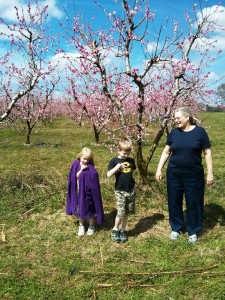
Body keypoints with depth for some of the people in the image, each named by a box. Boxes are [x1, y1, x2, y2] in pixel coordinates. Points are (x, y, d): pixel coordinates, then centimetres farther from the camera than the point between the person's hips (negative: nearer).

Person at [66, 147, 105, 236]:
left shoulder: (91, 170, -18)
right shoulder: (75, 164, -5)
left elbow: (94, 186, -14)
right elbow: (73, 177, -12)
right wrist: (81, 169, -21)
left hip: (87, 193, -3)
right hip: (77, 192, 4)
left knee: (89, 210, 13)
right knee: (79, 210, 17)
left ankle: (91, 226, 35)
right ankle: (81, 226, 37)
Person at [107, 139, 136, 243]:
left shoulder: (131, 160, 5)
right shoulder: (114, 160, -7)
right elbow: (108, 175, -14)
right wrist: (118, 166, -21)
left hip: (131, 190, 4)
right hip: (120, 191, -4)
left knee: (126, 212, 11)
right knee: (121, 212, -7)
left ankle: (123, 230, 26)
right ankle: (115, 229, 15)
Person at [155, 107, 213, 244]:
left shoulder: (200, 131, -6)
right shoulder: (174, 132, 1)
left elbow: (207, 153, -3)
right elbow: (166, 152, 6)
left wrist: (210, 173, -7)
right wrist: (159, 169, 1)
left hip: (194, 175, -2)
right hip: (174, 174, 3)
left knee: (193, 203, 9)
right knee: (174, 201, 12)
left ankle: (193, 231, 27)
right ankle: (176, 228, 31)